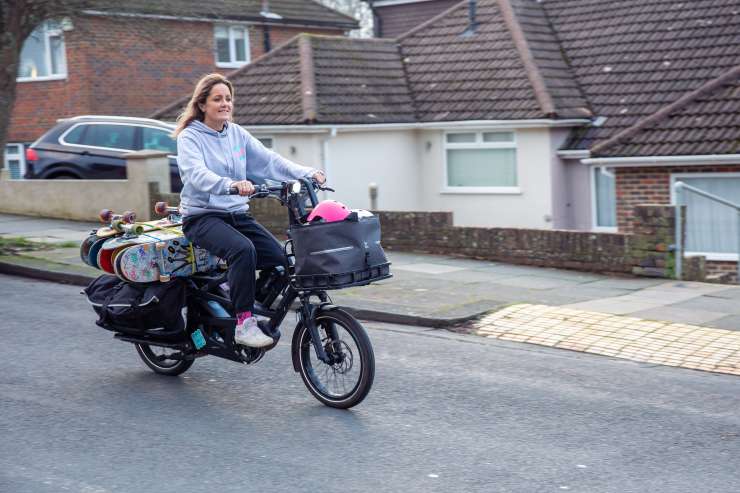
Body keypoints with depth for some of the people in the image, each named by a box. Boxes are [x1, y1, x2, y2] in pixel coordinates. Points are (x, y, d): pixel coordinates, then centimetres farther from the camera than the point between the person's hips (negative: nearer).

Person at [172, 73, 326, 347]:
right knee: (243, 249, -35)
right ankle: (244, 324, -29)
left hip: (238, 214, 6)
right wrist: (232, 184, -43)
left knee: (279, 259, -15)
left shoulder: (237, 134, 13)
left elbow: (269, 161, 4)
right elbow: (197, 174, -23)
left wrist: (308, 174, -12)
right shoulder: (189, 137, -4)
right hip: (202, 217, -6)